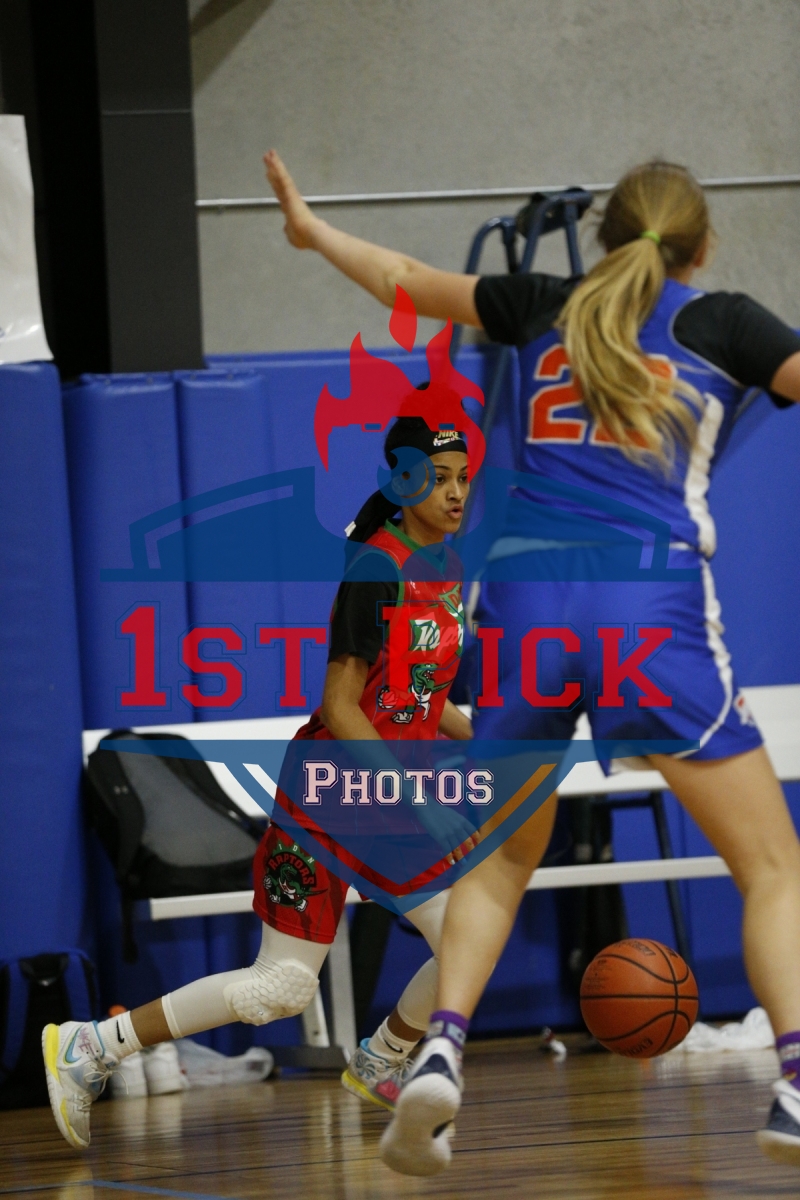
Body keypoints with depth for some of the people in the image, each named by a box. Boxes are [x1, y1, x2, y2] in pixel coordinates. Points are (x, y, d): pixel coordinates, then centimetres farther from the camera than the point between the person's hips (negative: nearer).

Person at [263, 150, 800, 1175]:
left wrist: (312, 230, 49)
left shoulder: (548, 308, 20)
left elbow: (414, 282, 33)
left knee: (502, 857, 22)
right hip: (652, 604, -4)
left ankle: (439, 1051, 1)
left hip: (524, 598, 4)